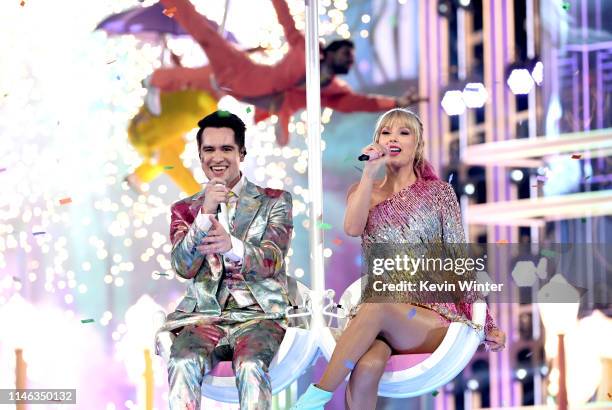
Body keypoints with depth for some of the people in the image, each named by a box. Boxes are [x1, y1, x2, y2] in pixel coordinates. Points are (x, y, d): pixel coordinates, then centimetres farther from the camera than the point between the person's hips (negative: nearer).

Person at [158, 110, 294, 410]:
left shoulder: (274, 201, 10)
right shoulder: (185, 210, 16)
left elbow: (271, 261, -4)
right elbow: (184, 267, 1)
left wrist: (232, 246, -27)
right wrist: (205, 214, -14)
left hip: (259, 314, -1)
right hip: (204, 315, 1)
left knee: (251, 367, -35)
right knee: (183, 364, -32)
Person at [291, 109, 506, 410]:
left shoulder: (438, 191, 9)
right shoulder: (364, 191, 15)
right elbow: (353, 229, -8)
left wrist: (486, 323, -1)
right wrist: (370, 172, -7)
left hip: (433, 315, -1)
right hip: (375, 313, 1)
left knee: (375, 308, -37)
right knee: (367, 366, -36)